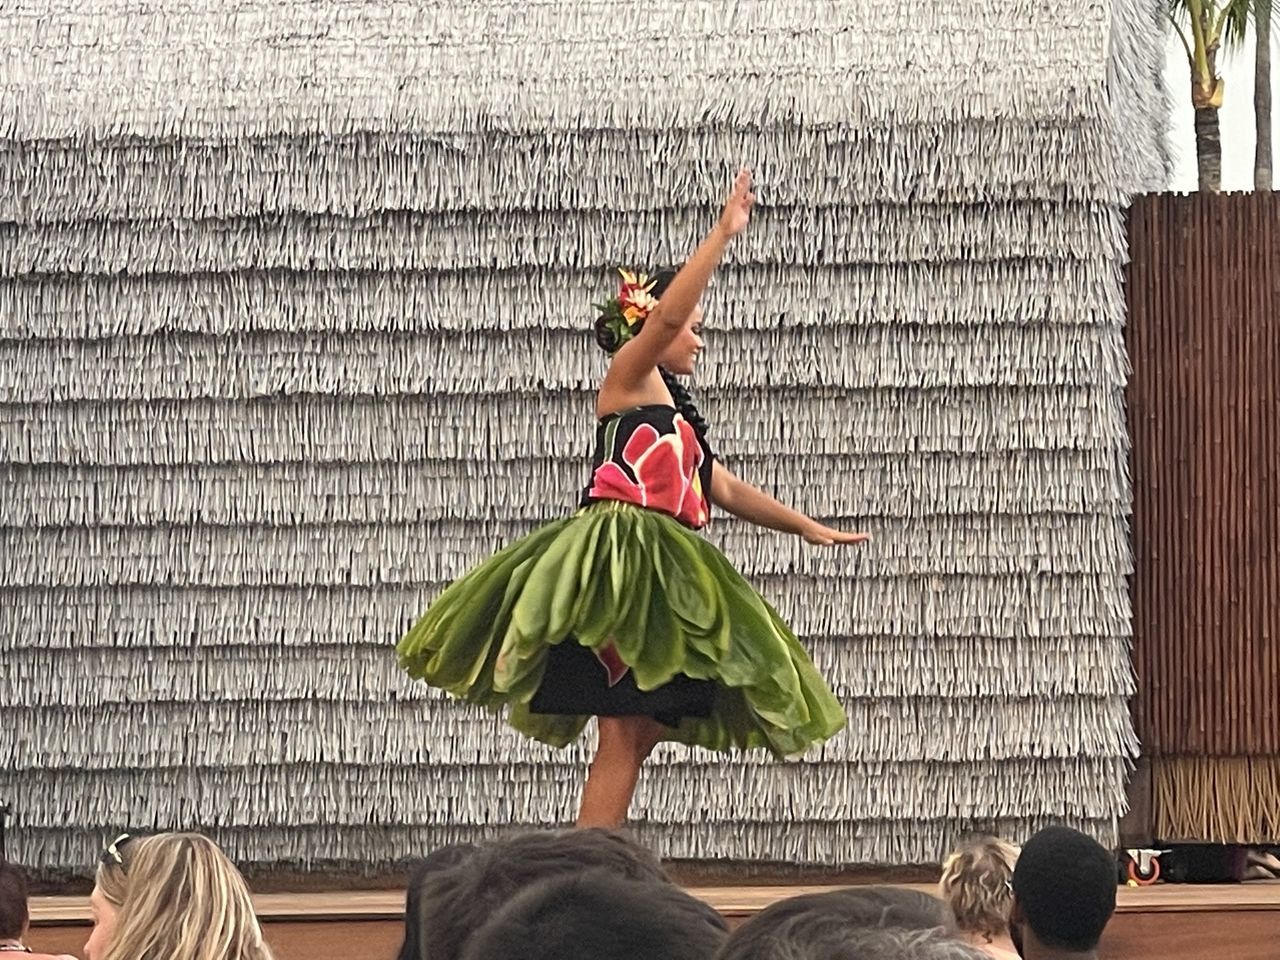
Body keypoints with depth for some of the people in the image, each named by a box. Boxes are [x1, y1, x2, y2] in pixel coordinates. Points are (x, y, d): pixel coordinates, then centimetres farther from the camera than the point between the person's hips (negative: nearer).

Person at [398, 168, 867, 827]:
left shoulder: (676, 410, 26)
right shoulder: (629, 376, 2)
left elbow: (723, 489, 33)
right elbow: (666, 313, -17)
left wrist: (809, 528, 37)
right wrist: (724, 233, -16)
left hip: (661, 573, 9)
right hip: (617, 558, -9)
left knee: (636, 733, 4)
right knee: (622, 729, -15)